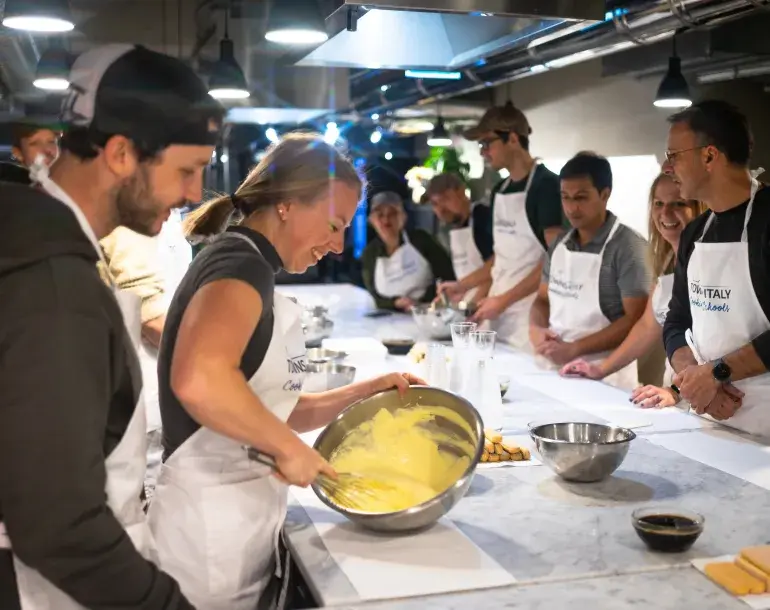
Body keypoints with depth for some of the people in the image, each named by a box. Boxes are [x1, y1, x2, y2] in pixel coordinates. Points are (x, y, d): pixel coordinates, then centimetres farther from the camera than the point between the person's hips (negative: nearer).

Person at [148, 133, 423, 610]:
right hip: (212, 531, -9)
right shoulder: (240, 264, -18)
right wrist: (290, 447, -25)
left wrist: (365, 392, 10)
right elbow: (198, 382, -39)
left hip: (237, 525, 9)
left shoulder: (245, 269, 12)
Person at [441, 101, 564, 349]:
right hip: (499, 310, 7)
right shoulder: (499, 190, 12)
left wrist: (503, 300, -16)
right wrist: (462, 286, 11)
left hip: (530, 313, -7)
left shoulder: (547, 185, -11)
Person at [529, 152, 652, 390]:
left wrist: (574, 349, -18)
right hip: (553, 367, 6)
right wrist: (536, 329, -5)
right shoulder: (560, 244, 8)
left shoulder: (628, 246, -11)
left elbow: (636, 320, -15)